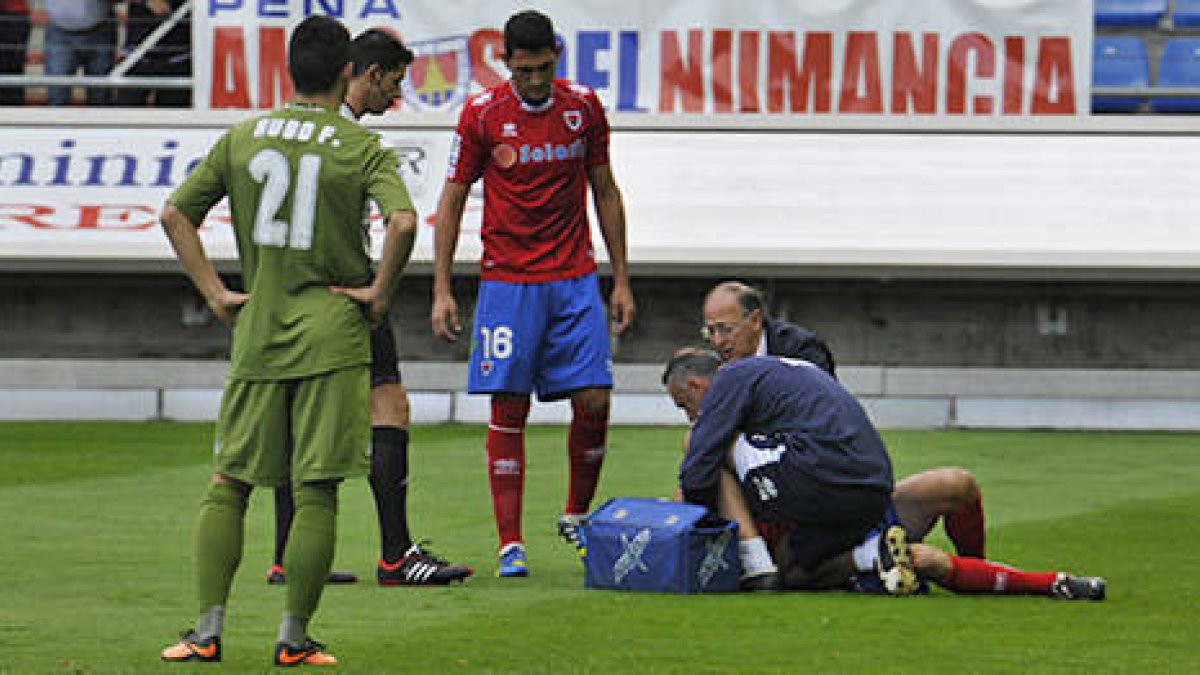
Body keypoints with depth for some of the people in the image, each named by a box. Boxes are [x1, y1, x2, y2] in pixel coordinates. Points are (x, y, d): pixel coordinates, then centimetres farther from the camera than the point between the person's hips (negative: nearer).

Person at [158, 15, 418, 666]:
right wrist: (380, 292, -7)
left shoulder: (242, 138, 7)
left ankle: (207, 630, 3)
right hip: (333, 339, -3)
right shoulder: (362, 147, -4)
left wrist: (215, 293, 8)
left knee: (228, 483, 11)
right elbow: (403, 221, -20)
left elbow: (175, 214, 6)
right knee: (316, 492, 1)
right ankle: (294, 638, 0)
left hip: (256, 336, 3)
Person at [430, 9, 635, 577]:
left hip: (575, 279, 2)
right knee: (508, 412, -5)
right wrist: (442, 290, -2)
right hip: (507, 281, -2)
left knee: (593, 402, -4)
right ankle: (510, 545, -1)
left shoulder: (583, 107, 2)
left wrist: (621, 280, 10)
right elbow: (452, 200, 2)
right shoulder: (482, 114, -4)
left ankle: (577, 517, 18)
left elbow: (605, 192, 12)